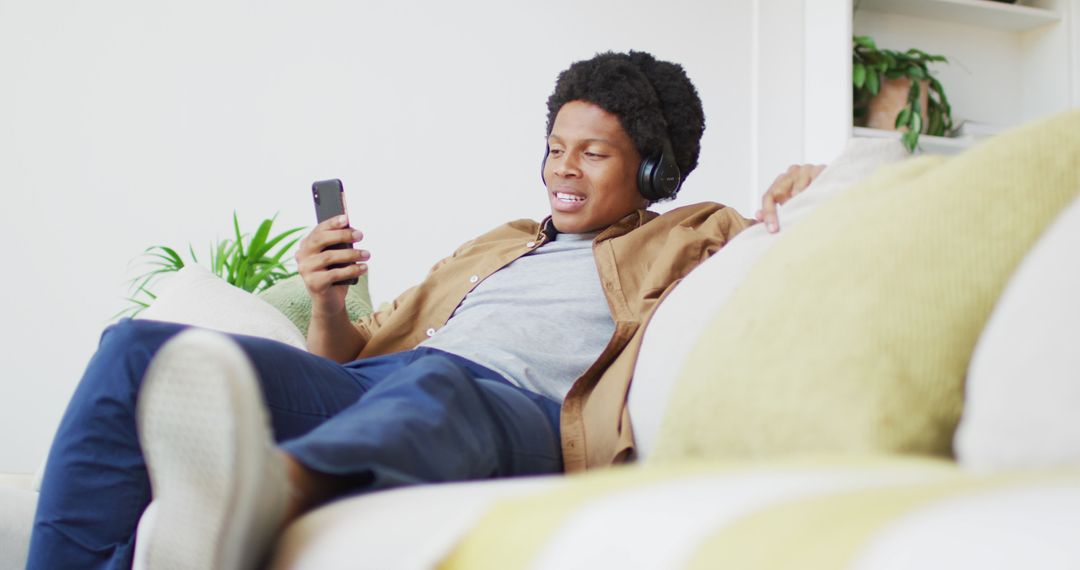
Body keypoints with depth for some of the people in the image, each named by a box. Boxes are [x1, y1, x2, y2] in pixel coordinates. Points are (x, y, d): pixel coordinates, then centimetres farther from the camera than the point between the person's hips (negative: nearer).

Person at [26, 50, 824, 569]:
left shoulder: (684, 239, 29)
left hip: (515, 405, -5)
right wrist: (327, 302, 10)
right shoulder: (496, 246, 39)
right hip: (364, 390, 6)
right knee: (138, 351, -16)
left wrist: (792, 196, -5)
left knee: (430, 383, -45)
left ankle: (269, 493, -75)